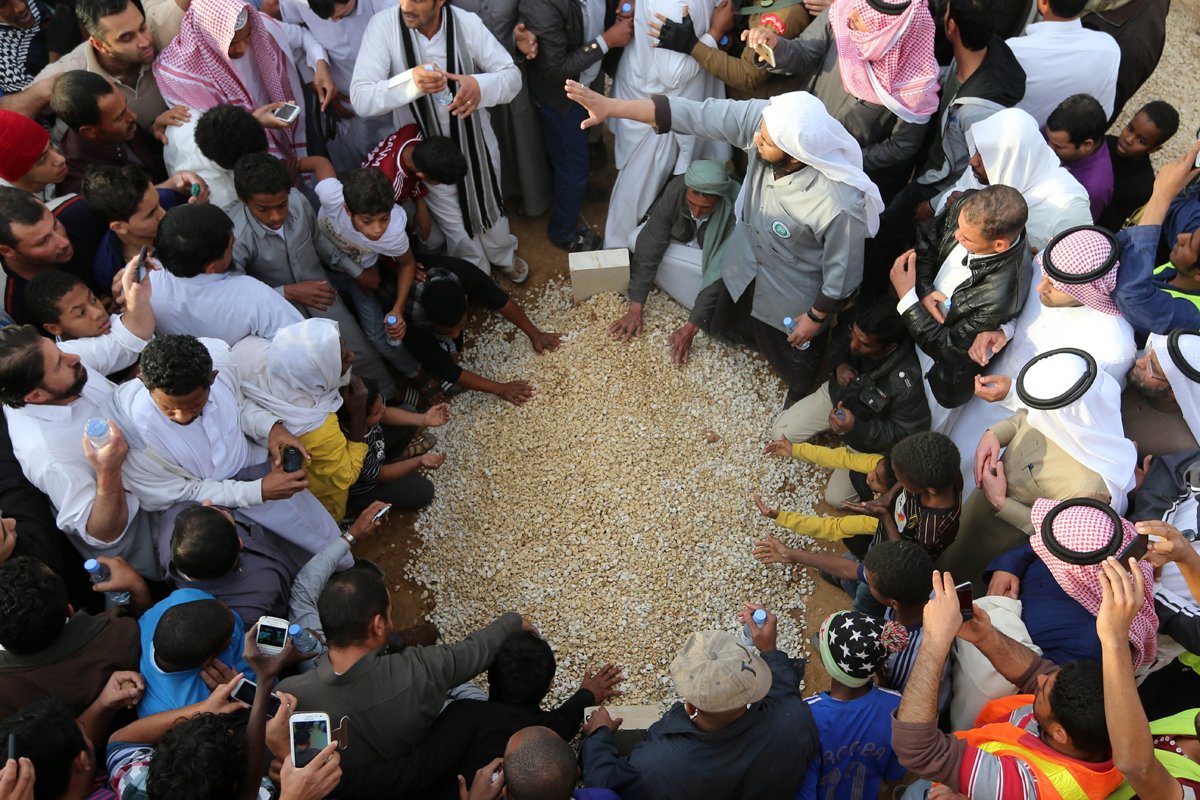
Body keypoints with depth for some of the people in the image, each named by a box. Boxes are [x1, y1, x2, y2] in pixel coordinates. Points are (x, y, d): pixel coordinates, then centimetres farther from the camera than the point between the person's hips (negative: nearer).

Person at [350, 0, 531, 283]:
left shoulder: (468, 23, -17)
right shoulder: (383, 25, -21)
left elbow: (512, 75, -14)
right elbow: (361, 99, -26)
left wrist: (480, 86, -38)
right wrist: (410, 82, -45)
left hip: (476, 140, 2)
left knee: (490, 206, 25)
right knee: (456, 226, 15)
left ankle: (503, 256, 55)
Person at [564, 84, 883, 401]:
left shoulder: (840, 203, -44)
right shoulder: (762, 117, -32)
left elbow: (842, 271, -27)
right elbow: (696, 114, -26)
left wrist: (816, 317, -10)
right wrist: (610, 107, -28)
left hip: (793, 292, -5)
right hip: (747, 259, 5)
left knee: (792, 351, 26)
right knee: (730, 322, 35)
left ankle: (801, 397, 62)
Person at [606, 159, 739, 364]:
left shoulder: (735, 211, -40)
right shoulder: (675, 191, -32)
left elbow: (719, 274, -39)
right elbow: (649, 248, -31)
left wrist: (690, 328, -43)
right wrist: (635, 309, -34)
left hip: (715, 253, -3)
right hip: (682, 239, 4)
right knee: (638, 240, -24)